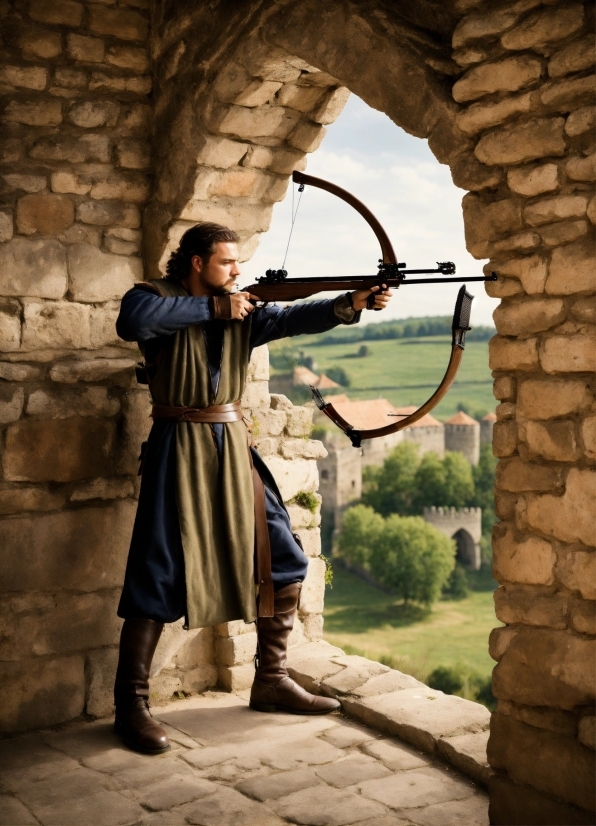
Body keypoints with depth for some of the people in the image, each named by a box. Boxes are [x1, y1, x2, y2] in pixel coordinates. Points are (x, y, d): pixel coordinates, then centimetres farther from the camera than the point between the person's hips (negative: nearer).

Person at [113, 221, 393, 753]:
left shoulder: (243, 311, 11)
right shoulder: (157, 298, -2)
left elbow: (294, 319, -6)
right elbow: (132, 320, -26)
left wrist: (353, 303, -23)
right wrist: (213, 308, -20)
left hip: (233, 448, 6)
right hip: (179, 450, -6)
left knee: (284, 564, 8)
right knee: (158, 577, -4)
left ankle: (271, 680, 24)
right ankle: (131, 705, 8)